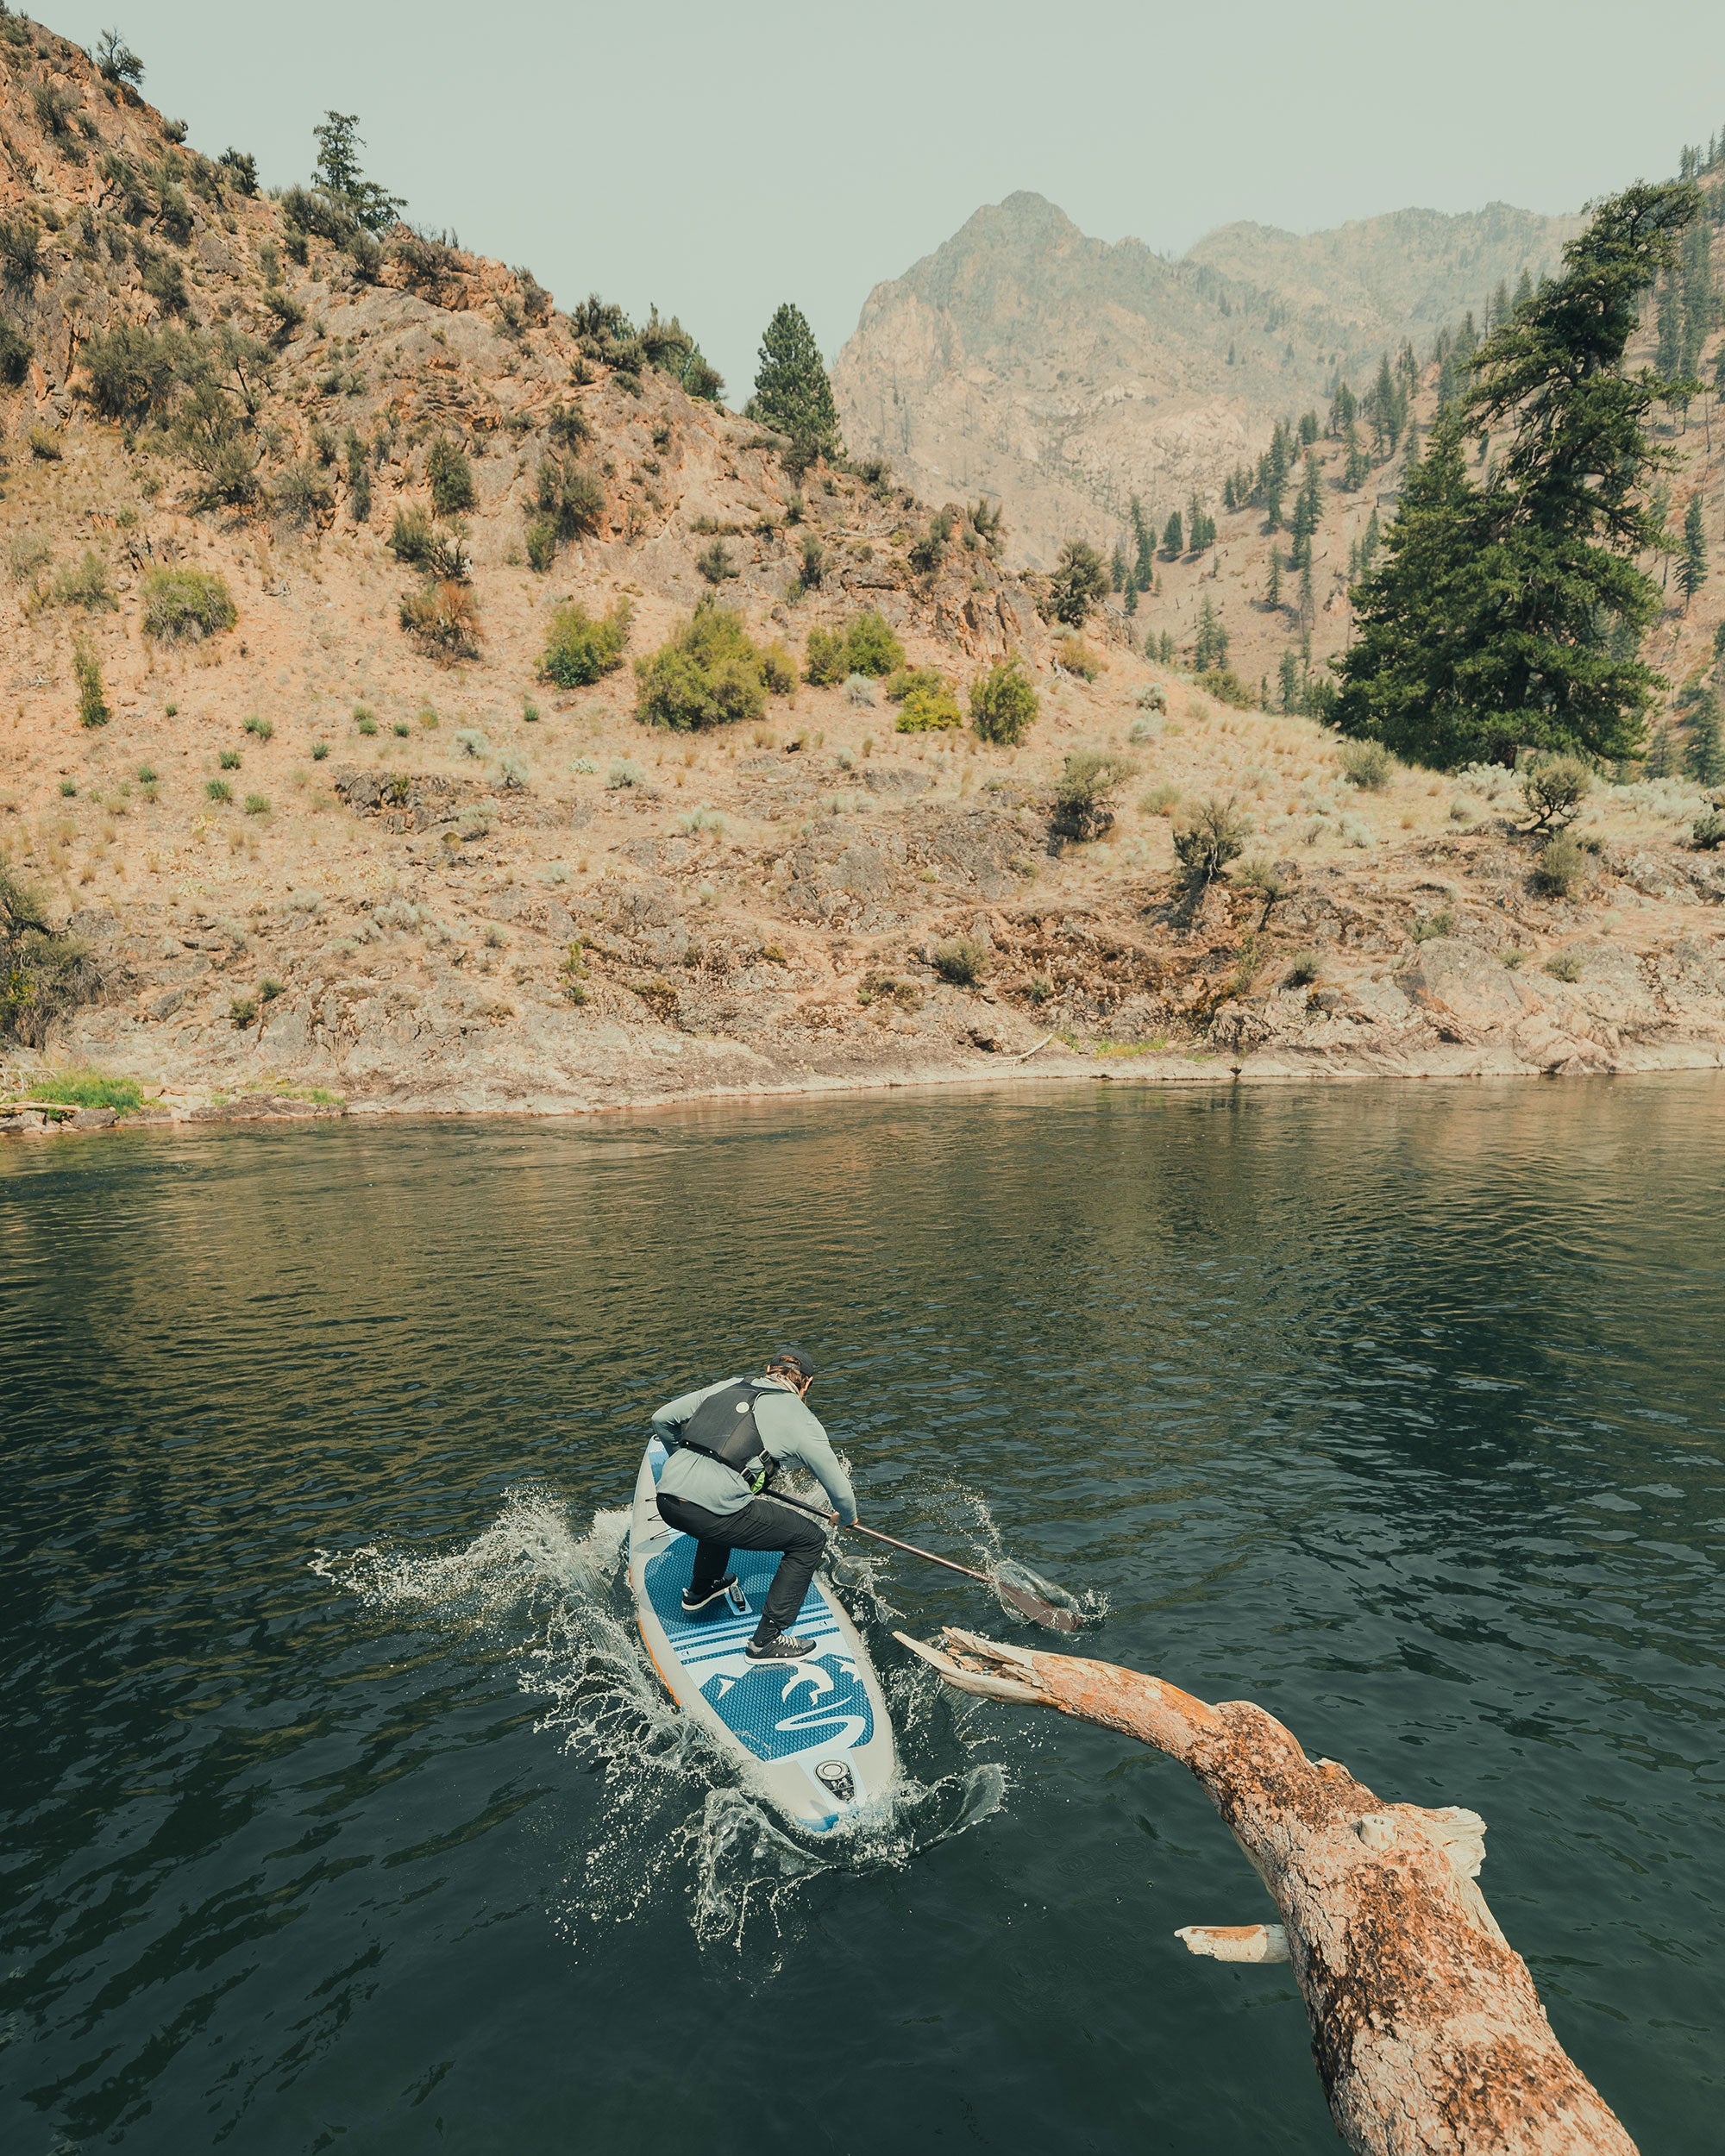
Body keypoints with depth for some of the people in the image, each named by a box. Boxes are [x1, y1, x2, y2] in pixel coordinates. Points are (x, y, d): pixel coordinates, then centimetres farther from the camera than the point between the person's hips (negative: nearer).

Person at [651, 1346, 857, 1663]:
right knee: (811, 1538, 10)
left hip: (666, 1499, 7)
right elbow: (837, 1485, 13)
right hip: (707, 1514, -6)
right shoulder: (801, 1420, 6)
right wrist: (848, 1518, 35)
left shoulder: (728, 1386, 18)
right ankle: (767, 1640, 10)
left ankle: (700, 1589, 50)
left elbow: (662, 1419, 23)